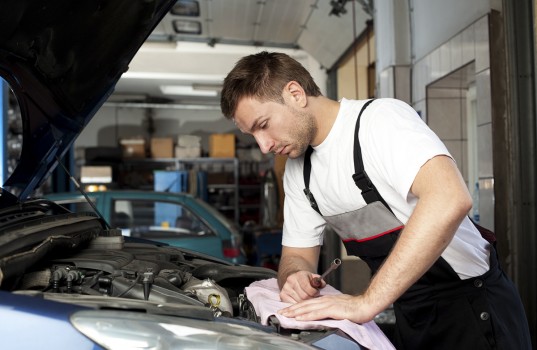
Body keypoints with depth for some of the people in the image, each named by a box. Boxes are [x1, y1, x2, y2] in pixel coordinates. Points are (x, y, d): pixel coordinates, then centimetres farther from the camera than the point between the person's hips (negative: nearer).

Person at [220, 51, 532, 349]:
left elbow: (450, 199, -38)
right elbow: (298, 254, 9)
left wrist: (367, 303, -38)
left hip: (472, 309, -7)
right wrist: (295, 278, -16)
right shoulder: (298, 169, 3)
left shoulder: (381, 118, -21)